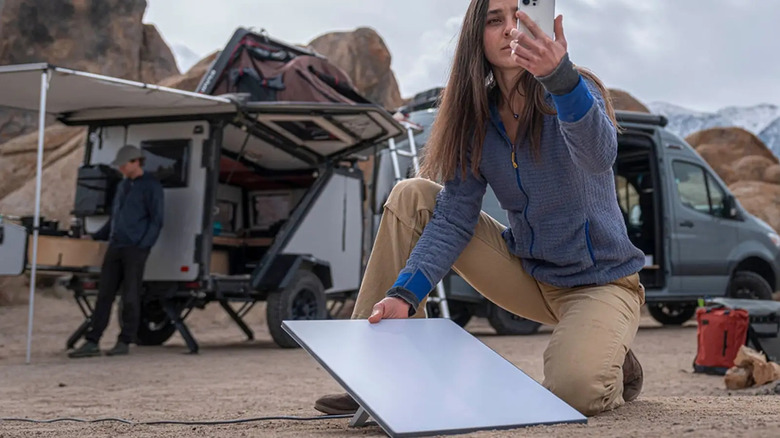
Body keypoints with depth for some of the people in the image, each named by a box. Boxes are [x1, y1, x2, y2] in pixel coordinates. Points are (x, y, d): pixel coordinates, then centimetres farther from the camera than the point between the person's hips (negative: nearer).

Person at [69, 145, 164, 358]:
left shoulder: (151, 186, -3)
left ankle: (125, 342, 6)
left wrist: (143, 246, -15)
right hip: (115, 246, 7)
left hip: (135, 249, -7)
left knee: (130, 297, -1)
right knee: (104, 295, 3)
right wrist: (95, 237, 22)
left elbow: (156, 220, -7)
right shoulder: (123, 185, 20)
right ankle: (92, 342, 4)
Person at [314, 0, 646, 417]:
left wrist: (561, 76, -58)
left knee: (572, 389, -34)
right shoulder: (477, 120, -2)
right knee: (411, 196, -8)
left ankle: (613, 365, 6)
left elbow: (599, 155, -39)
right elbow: (454, 218, -9)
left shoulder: (569, 96, -16)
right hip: (528, 271, 5)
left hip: (600, 282, -5)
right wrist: (405, 293, -25)